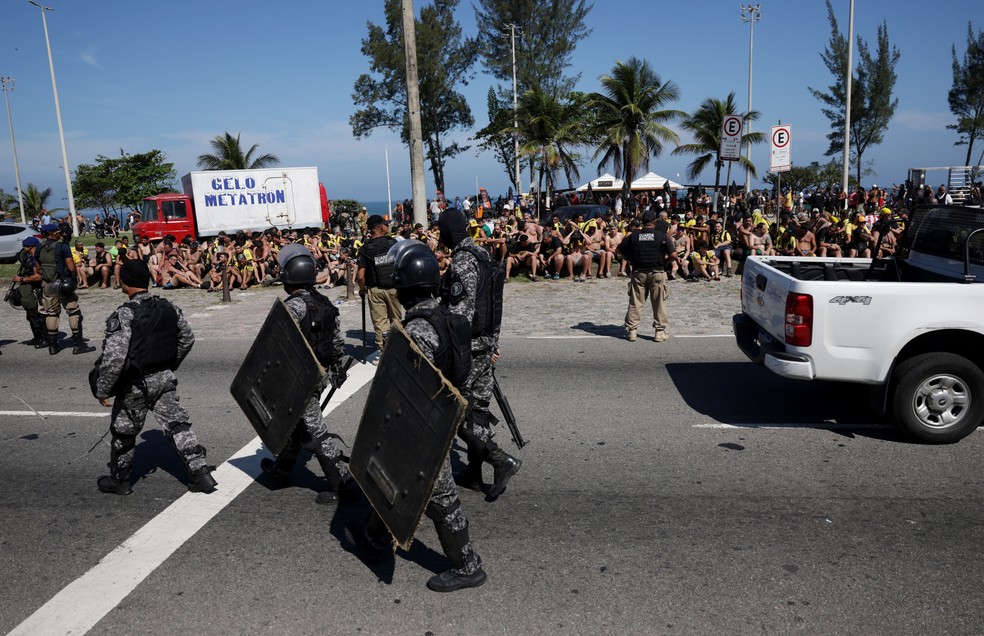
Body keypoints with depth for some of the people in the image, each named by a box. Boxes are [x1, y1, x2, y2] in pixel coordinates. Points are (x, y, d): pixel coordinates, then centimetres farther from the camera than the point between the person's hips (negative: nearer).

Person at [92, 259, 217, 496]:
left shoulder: (123, 315, -20)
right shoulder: (168, 308, 0)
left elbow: (114, 357, -25)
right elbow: (187, 338, 12)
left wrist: (102, 389, -14)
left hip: (136, 384, -5)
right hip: (165, 378, 5)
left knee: (124, 432, 14)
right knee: (177, 424, 7)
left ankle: (118, 480, 32)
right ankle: (200, 473, 2)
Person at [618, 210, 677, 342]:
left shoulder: (633, 236, 1)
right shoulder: (662, 235, -6)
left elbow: (622, 252, 6)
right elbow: (673, 255, -10)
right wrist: (664, 261, 7)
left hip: (638, 273, 2)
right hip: (657, 272, -2)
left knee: (635, 303, 7)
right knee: (659, 303, 7)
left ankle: (631, 330, 9)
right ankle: (660, 331, 10)